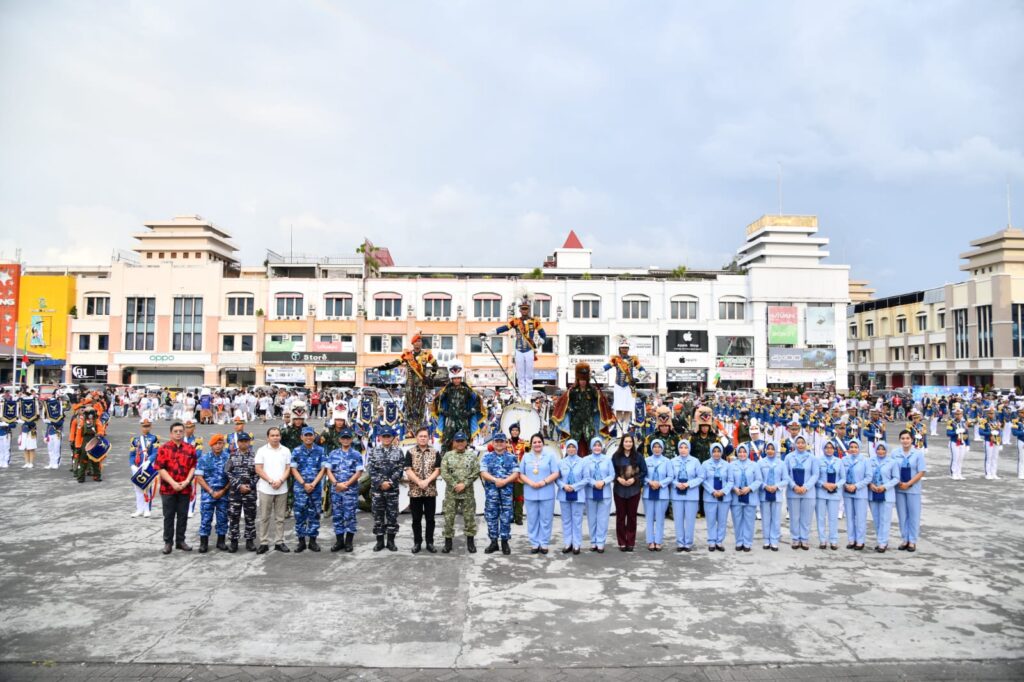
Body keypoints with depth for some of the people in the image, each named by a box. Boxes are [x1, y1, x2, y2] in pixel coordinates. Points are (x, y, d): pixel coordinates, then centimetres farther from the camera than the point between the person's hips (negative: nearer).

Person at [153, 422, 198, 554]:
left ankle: (180, 541, 19)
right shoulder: (163, 448, -4)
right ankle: (168, 542, 16)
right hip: (168, 488, -2)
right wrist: (173, 483, -15)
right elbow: (160, 468, -8)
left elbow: (193, 467, 4)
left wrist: (187, 481, -10)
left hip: (185, 488, 2)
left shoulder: (190, 449, 4)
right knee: (169, 516, 6)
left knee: (183, 515, 8)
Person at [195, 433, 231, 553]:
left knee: (223, 518, 8)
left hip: (224, 494, 1)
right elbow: (199, 478, -2)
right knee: (206, 519, 1)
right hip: (208, 494, -1)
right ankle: (203, 543, 12)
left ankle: (221, 541, 20)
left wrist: (223, 491, -7)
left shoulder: (229, 457, 1)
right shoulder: (204, 458, -1)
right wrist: (212, 492, -8)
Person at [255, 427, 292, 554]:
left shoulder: (286, 451, 6)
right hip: (265, 489, -2)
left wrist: (280, 481, -12)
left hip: (282, 489, 2)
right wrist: (271, 481, -13)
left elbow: (288, 469, 4)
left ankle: (279, 542, 14)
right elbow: (258, 469, -5)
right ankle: (264, 543, 11)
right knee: (264, 517, 4)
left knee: (280, 518, 7)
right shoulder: (262, 451, 0)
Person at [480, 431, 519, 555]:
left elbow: (516, 474, -1)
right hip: (491, 491, 1)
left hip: (507, 491, -1)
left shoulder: (512, 457, 6)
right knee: (491, 516, 4)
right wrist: (495, 480, -16)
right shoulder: (487, 457, 7)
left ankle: (505, 542, 12)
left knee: (506, 517, 2)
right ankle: (493, 542, 13)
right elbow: (483, 473, -2)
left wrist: (505, 481, -16)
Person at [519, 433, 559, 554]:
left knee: (545, 520, 2)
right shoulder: (526, 456, 10)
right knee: (532, 520, 5)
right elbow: (521, 474, 7)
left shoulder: (550, 456, 3)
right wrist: (530, 483, -11)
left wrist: (544, 482, -14)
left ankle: (544, 544, 11)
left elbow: (556, 473, -2)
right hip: (530, 493, 2)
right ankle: (534, 544, 15)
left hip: (546, 493, -2)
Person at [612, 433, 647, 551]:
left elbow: (644, 471, 1)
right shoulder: (616, 456, 1)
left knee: (632, 516, 5)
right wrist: (618, 478, -13)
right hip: (619, 490, 0)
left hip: (634, 490, 0)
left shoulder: (638, 456, 0)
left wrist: (634, 479, -12)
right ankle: (622, 543, 12)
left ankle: (631, 542, 14)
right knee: (620, 516, 4)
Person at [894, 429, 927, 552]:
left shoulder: (918, 453, -6)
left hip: (913, 489, -2)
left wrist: (908, 484, -13)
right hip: (899, 489, 2)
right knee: (902, 515, 8)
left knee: (913, 515, 4)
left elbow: (921, 472, -7)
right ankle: (905, 539, 19)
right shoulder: (895, 453, 0)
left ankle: (912, 541, 14)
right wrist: (898, 483, -10)